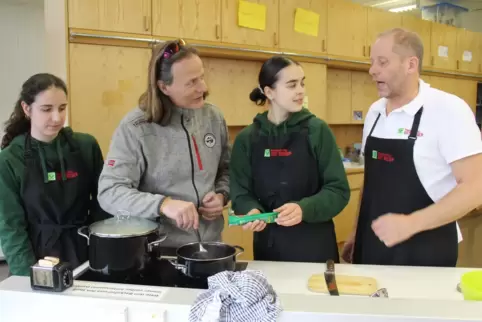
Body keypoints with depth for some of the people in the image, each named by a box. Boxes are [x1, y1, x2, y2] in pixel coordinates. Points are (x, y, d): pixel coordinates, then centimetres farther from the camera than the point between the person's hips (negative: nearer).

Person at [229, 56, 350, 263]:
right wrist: (251, 210, -20)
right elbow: (241, 191, 2)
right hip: (268, 244, 2)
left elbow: (338, 190, -7)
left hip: (315, 245, -1)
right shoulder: (247, 138, 0)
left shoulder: (317, 131, -6)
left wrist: (305, 209, -25)